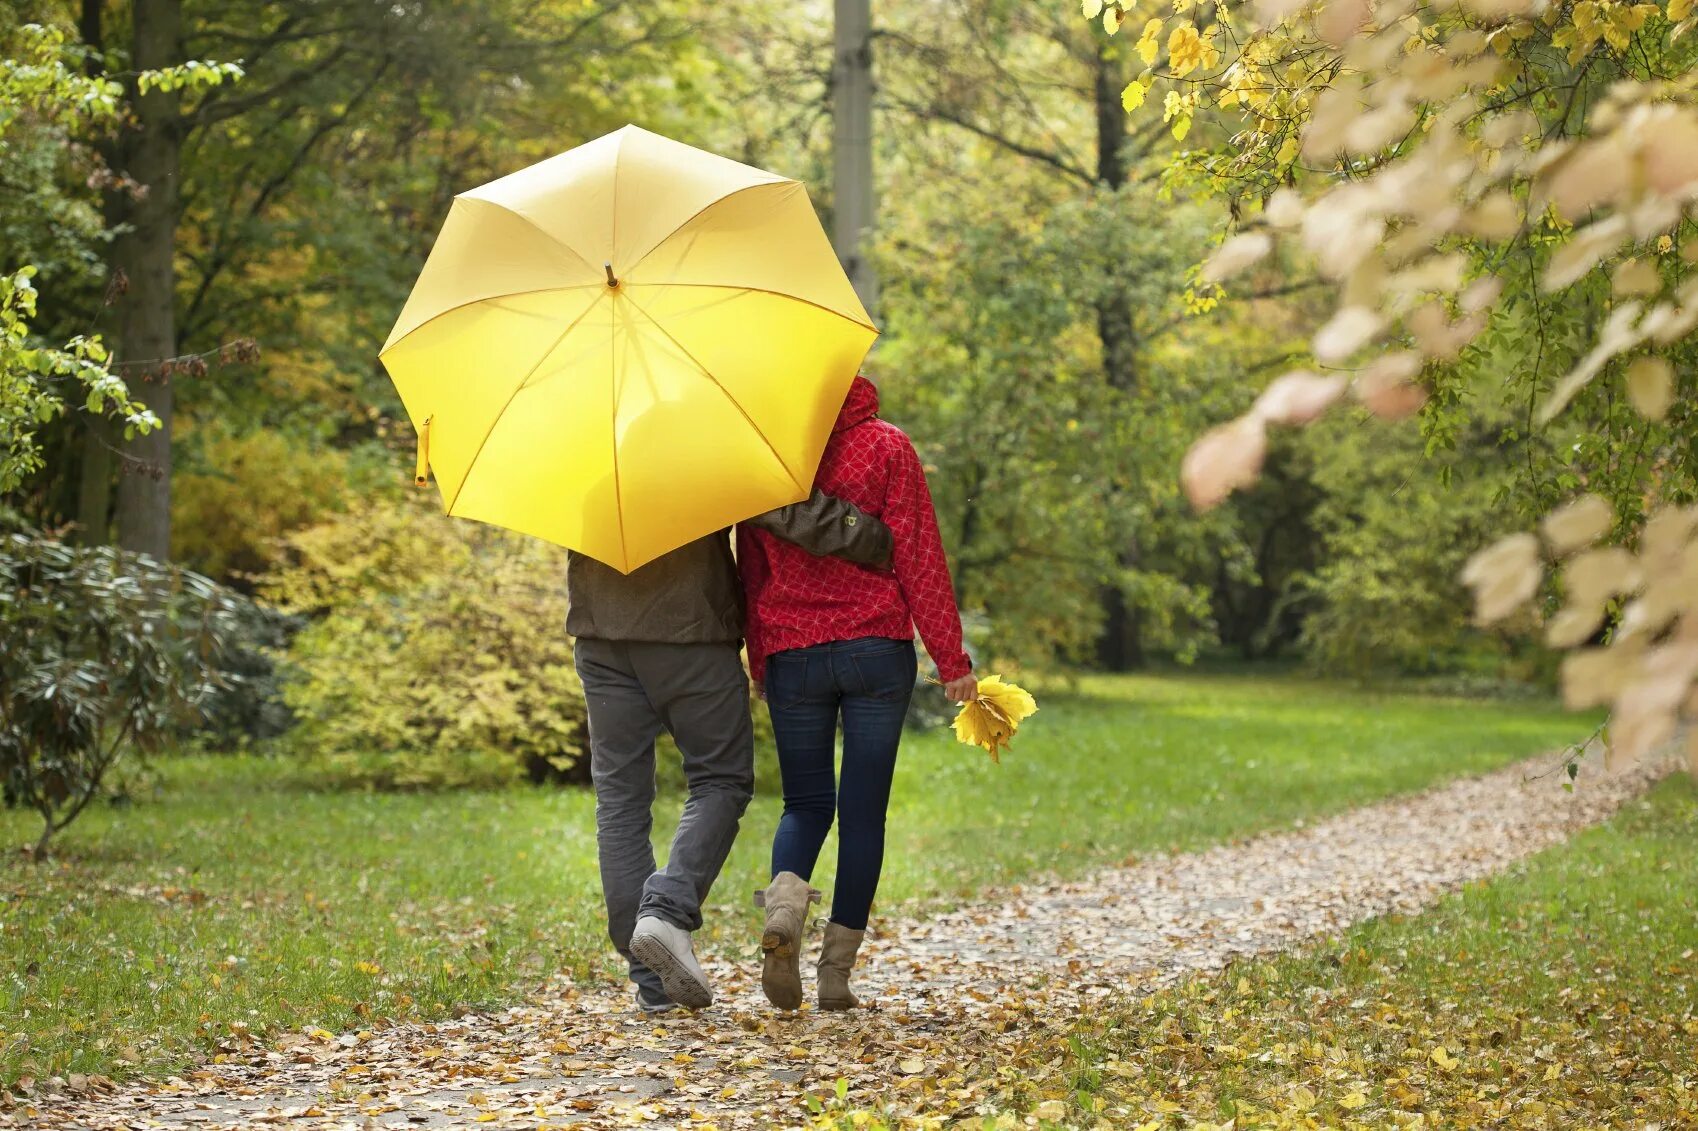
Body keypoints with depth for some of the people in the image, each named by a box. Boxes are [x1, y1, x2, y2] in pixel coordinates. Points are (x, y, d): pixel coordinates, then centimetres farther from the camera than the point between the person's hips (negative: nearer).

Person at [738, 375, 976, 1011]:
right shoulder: (886, 446, -4)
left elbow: (751, 570, 8)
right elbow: (919, 558, -6)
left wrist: (758, 663, 18)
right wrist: (951, 659, -2)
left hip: (790, 655, 2)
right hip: (877, 649, -2)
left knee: (806, 803, 14)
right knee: (864, 809, 5)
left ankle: (783, 904, -17)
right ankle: (837, 970, 3)